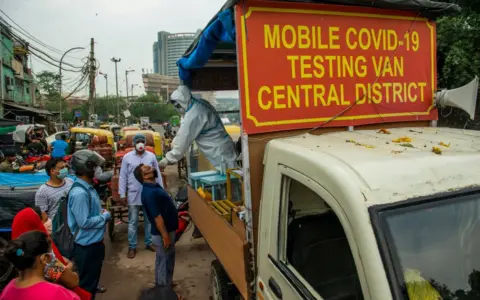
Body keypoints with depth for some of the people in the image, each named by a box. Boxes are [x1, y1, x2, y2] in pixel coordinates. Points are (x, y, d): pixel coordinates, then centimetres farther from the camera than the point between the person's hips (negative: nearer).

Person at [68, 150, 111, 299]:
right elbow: (84, 222, -27)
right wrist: (105, 216, -15)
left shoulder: (88, 188, 4)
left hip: (94, 242, 9)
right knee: (86, 285, 10)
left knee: (92, 281, 25)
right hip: (86, 246, -9)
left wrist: (102, 214, 0)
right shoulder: (79, 193, -27)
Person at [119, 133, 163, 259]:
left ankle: (148, 243, 27)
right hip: (134, 195, -2)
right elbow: (123, 177, 1)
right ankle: (132, 247, 16)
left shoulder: (151, 156, 2)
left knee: (149, 220, 13)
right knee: (132, 222, 5)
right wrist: (122, 194, -3)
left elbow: (157, 175, 6)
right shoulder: (127, 157, -2)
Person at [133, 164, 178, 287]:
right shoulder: (150, 193, -27)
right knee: (165, 262, 5)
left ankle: (163, 284, 41)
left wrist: (176, 216, 21)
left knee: (164, 260, 23)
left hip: (167, 230, 10)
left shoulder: (154, 187, 6)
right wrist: (165, 236, -22)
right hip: (162, 233, -10)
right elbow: (157, 217, -26)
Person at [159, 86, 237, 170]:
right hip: (223, 147, 9)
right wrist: (175, 141, 12)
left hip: (220, 153, -9)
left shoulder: (193, 115, -22)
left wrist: (168, 159, -7)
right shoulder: (200, 103, 5)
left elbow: (184, 140, -16)